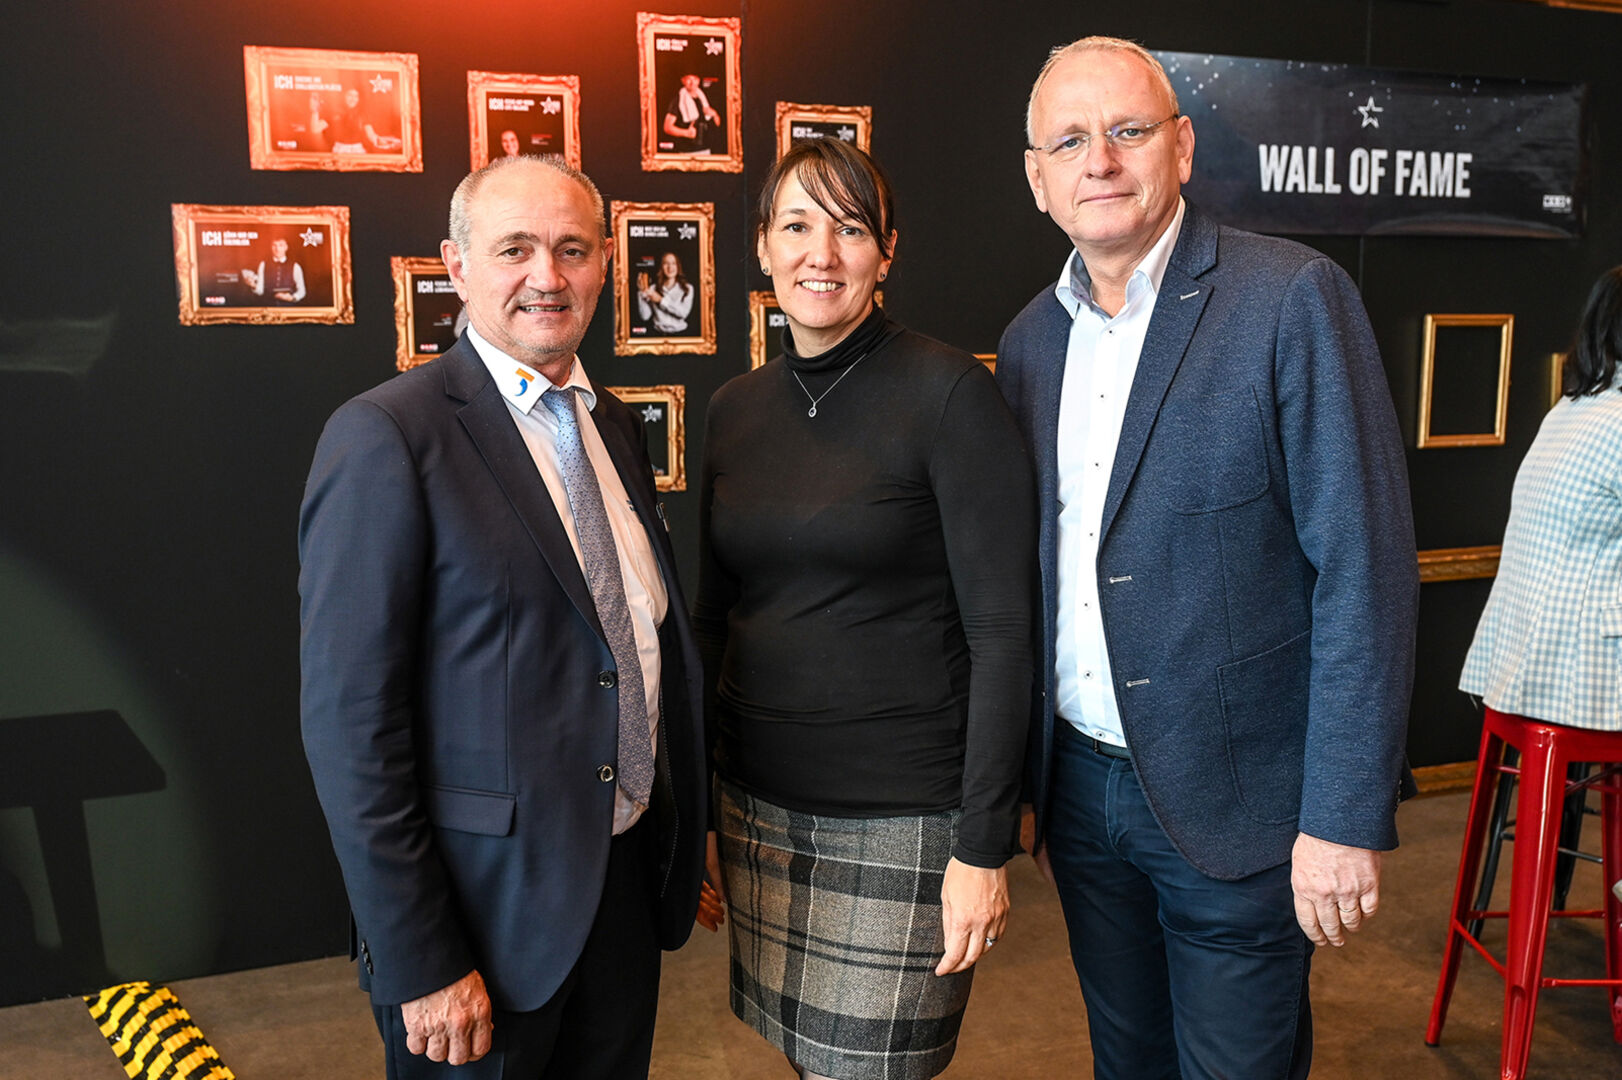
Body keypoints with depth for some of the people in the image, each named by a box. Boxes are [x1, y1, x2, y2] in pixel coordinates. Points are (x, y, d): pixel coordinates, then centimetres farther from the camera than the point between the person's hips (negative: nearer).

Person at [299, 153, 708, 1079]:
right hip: (488, 901, -6)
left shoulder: (615, 426, 7)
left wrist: (686, 848, 14)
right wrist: (418, 964, -16)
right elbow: (350, 721, -17)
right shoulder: (386, 437, -15)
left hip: (629, 890, 7)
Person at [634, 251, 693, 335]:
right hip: (658, 333, 2)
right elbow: (645, 316, -1)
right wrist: (642, 292, -9)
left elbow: (684, 312, -9)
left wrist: (661, 300, -11)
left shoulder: (687, 288, 6)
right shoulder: (653, 288, 7)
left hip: (679, 333, -2)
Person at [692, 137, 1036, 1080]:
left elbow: (1002, 633, -12)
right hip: (760, 802, 5)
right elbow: (716, 615, 12)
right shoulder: (736, 410, 6)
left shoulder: (950, 393, -10)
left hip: (904, 819, -5)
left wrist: (984, 846, -14)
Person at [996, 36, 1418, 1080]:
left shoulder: (1294, 299, -12)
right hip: (1079, 787, 5)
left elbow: (1365, 565, -15)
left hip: (1232, 798, -5)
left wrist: (1346, 818, -17)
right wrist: (1024, 778, 11)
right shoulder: (1031, 338, 6)